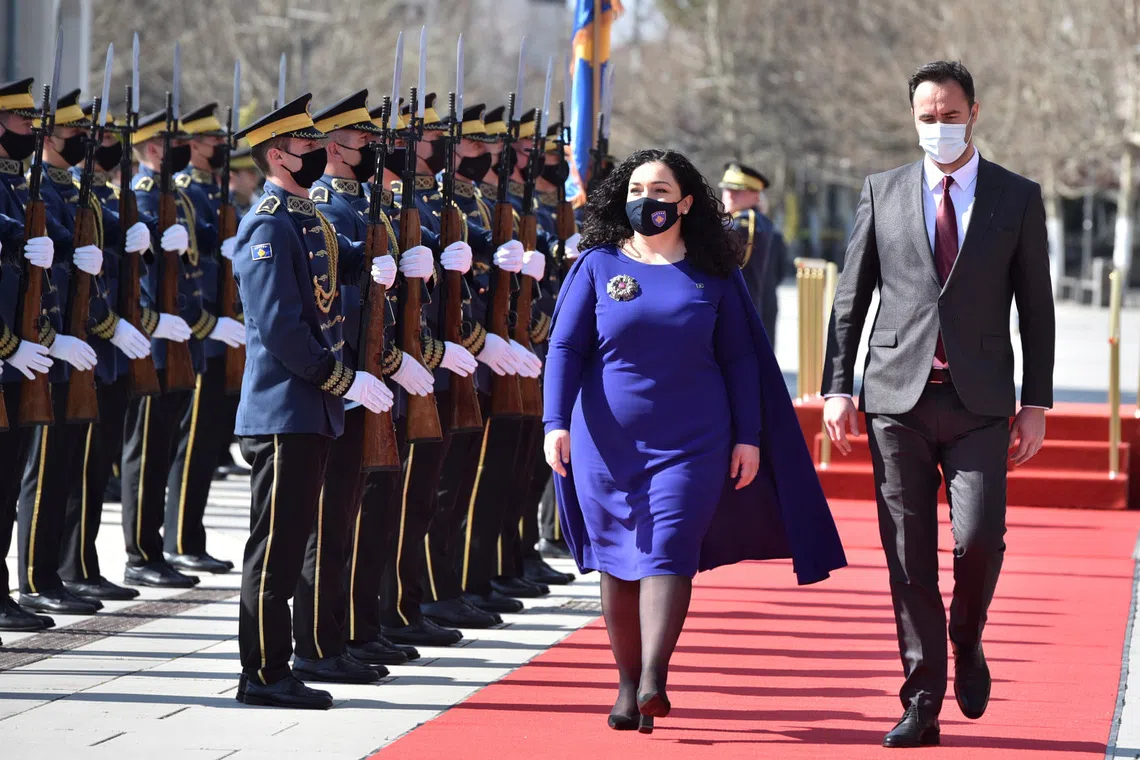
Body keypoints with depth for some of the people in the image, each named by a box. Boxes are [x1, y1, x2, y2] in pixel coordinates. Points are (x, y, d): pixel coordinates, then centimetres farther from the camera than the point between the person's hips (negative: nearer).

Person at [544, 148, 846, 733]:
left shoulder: (712, 275, 4)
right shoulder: (598, 265, 3)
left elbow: (740, 358, 7)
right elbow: (565, 347, 1)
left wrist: (748, 437, 1)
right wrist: (557, 423, -10)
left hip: (691, 442, -1)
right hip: (609, 440, 1)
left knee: (668, 553, -14)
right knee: (617, 561, 5)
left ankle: (654, 679, -24)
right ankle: (628, 685, 14)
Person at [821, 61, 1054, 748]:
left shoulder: (1018, 198, 6)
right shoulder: (883, 193, 8)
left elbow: (1037, 308, 7)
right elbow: (851, 298, 9)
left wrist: (1037, 404, 1)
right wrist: (837, 388, 2)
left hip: (979, 402, -1)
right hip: (898, 397, 1)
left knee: (979, 536, -16)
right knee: (909, 556, 0)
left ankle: (968, 640, 15)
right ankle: (923, 704, 7)